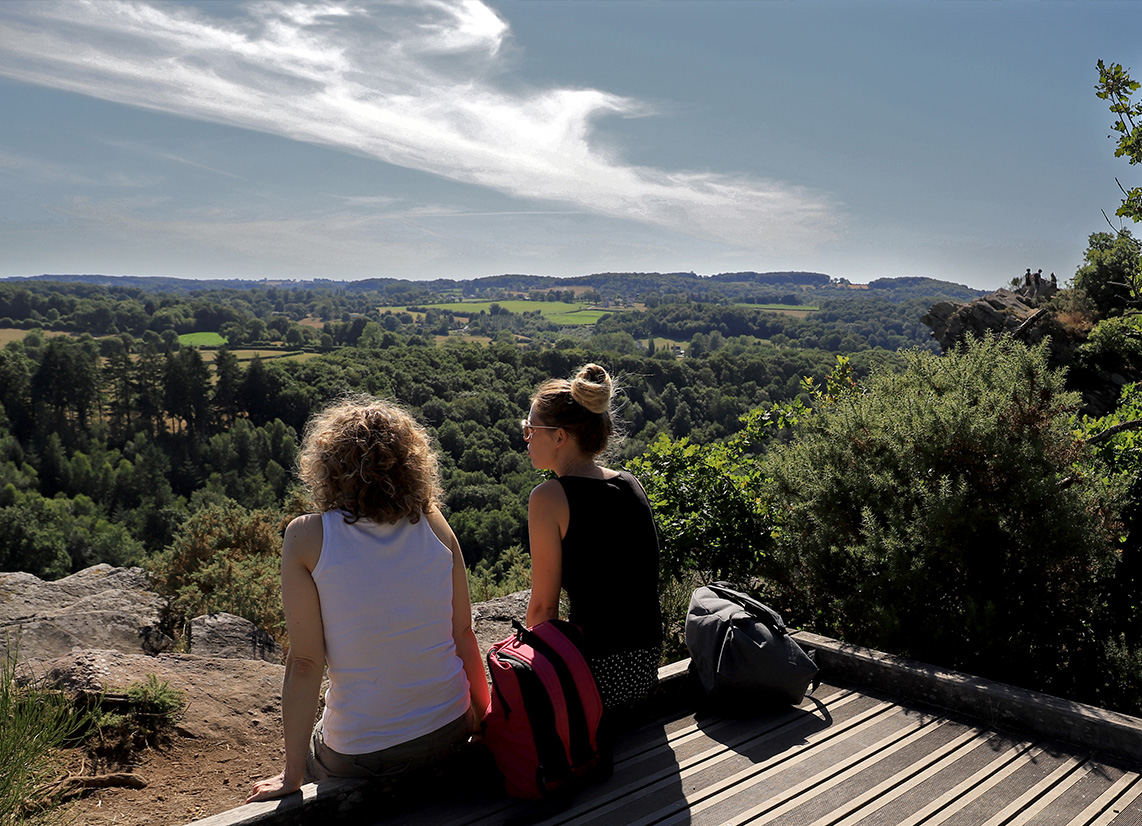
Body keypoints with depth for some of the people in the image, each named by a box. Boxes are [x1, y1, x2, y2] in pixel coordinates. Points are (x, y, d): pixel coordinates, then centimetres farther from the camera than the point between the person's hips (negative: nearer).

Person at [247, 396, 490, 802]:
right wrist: (484, 719, 13)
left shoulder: (306, 536, -13)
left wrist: (292, 775, -4)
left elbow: (305, 661, -13)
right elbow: (463, 633, -1)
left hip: (362, 754, -4)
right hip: (448, 732, 4)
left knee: (313, 757, 31)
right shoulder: (434, 524, -5)